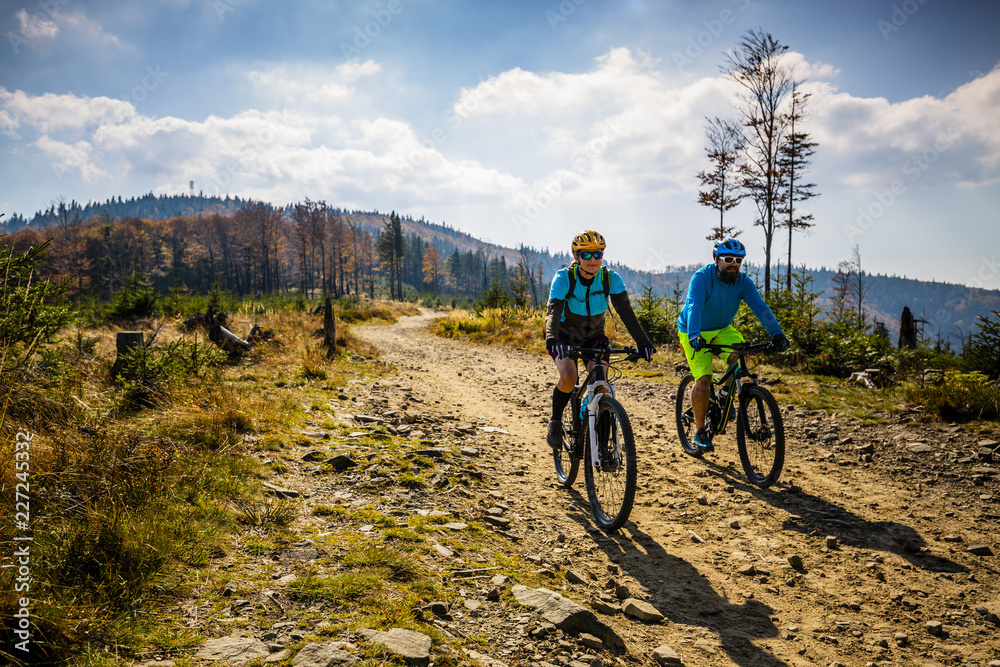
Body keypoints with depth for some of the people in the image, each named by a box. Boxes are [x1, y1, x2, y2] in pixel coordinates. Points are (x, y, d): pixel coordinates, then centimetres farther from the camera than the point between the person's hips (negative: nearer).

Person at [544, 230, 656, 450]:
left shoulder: (611, 278, -17)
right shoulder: (563, 278, -23)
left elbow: (625, 310, -26)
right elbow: (553, 311, -35)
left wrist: (642, 341, -40)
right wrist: (551, 338, -55)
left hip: (594, 336, 2)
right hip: (565, 336, -2)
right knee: (568, 378, -27)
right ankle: (555, 423, -1)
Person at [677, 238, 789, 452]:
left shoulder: (743, 282, -13)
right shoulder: (701, 278, -25)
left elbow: (760, 307, -24)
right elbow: (694, 307, -39)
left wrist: (776, 333, -39)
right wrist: (694, 336, -55)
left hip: (722, 329, 4)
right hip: (694, 333, -4)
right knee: (703, 379, -18)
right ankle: (699, 430, -1)